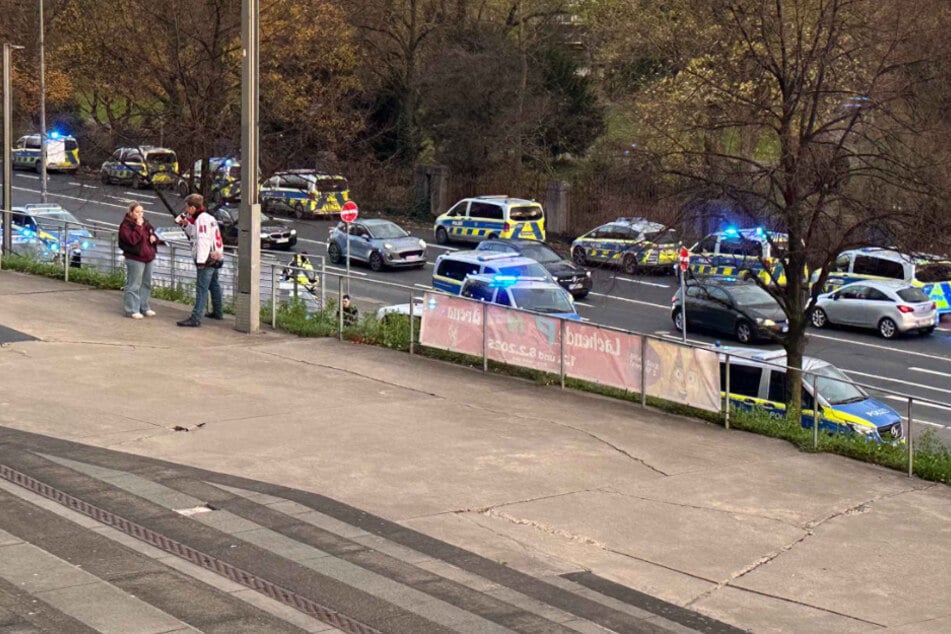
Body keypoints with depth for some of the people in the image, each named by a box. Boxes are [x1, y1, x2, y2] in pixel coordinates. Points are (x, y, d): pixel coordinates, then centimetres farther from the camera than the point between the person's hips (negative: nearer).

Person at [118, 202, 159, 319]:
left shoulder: (146, 223, 15)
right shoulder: (126, 225, -9)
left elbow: (153, 234, 25)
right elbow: (132, 240, -23)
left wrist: (154, 237, 1)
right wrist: (138, 227, -22)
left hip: (148, 257, 8)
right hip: (135, 259, -8)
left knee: (146, 283, 13)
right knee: (134, 285, -7)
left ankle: (144, 307, 24)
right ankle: (132, 310, -3)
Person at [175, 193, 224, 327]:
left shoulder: (202, 219, -16)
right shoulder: (207, 217, 15)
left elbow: (203, 240, -24)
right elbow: (194, 234, 21)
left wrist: (201, 260, -26)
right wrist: (185, 224, 10)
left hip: (207, 259, -11)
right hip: (215, 258, 11)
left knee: (201, 288, -13)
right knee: (213, 285, 23)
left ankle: (196, 318, -18)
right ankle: (218, 312, 36)